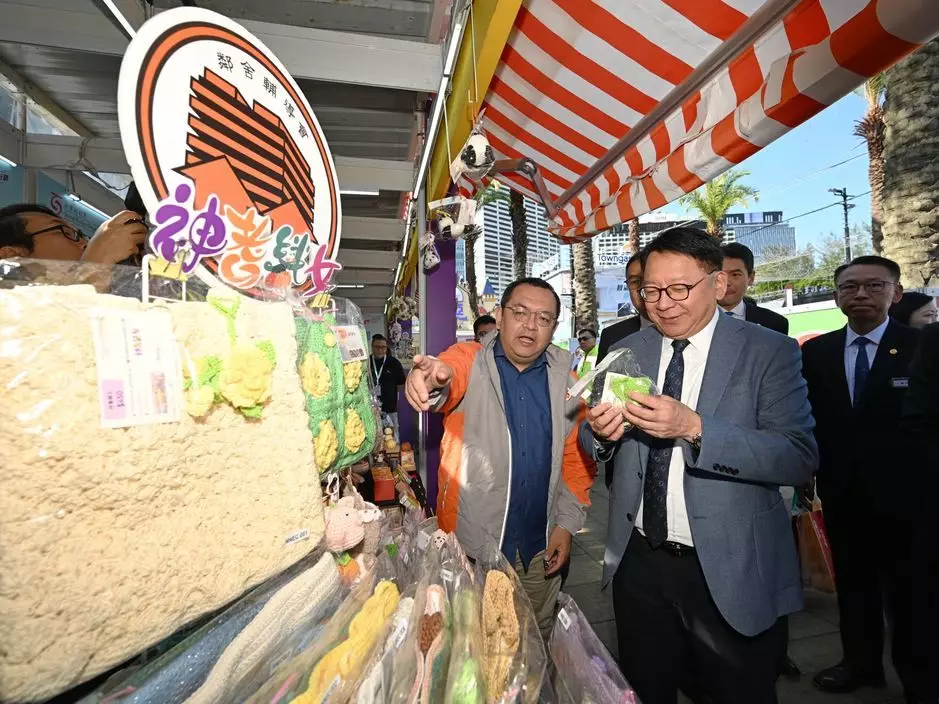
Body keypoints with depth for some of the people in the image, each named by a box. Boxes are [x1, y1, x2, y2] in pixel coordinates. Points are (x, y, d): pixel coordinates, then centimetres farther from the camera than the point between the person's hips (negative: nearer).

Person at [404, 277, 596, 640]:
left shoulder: (565, 379, 1)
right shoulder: (468, 360, -7)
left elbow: (577, 458, 4)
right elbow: (451, 373, -30)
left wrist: (567, 523, 0)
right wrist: (433, 380, -52)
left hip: (539, 545, 3)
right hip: (470, 542, -2)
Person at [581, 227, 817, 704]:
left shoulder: (769, 352, -9)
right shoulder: (626, 352, 1)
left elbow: (800, 459, -19)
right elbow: (591, 446, 5)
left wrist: (693, 428, -31)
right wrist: (600, 431, -18)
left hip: (730, 571, -3)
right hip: (639, 562, 4)